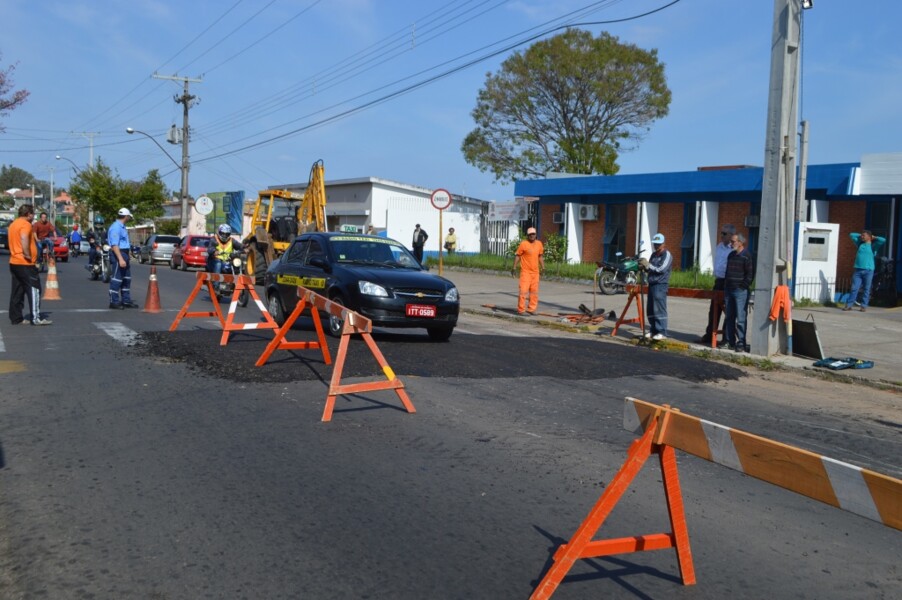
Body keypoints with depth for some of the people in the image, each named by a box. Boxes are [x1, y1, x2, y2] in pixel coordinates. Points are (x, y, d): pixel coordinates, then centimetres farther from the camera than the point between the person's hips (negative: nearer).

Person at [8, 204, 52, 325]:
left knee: (17, 291, 11)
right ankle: (36, 318, -8)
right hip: (25, 263, -9)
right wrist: (27, 254, -23)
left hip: (14, 262, 9)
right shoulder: (26, 224, -12)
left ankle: (16, 318, 12)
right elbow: (24, 238, -29)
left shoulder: (13, 224, 18)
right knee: (34, 289, -6)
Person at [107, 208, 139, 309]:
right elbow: (114, 245, -24)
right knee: (116, 279, -5)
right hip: (118, 255, -10)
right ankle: (114, 302, 0)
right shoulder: (116, 227, -17)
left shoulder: (122, 227, 15)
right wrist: (120, 259, -30)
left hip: (124, 255, 10)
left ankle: (126, 301, 21)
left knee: (126, 279, 14)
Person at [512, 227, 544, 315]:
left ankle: (531, 309, 18)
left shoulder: (539, 244, 9)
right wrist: (514, 267, -12)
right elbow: (517, 255, -6)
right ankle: (521, 310, -4)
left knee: (534, 291, 10)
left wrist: (543, 267, 16)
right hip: (525, 271, -6)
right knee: (523, 290, -9)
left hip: (535, 271, 6)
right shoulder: (523, 244, -8)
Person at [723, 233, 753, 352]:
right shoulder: (731, 255, 16)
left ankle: (741, 343, -4)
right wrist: (726, 287, 13)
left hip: (741, 292, -8)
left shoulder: (747, 256, -8)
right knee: (729, 317, 11)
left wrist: (743, 286, -13)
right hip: (729, 291, 8)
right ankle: (729, 341, 18)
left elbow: (750, 274, -12)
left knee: (741, 318, -6)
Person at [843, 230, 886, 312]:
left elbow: (883, 240, -15)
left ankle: (864, 306, 6)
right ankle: (849, 305, -1)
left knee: (866, 289, 2)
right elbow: (851, 235, 25)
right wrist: (860, 236, 18)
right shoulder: (860, 244, 15)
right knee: (854, 288, 0)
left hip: (868, 270, -3)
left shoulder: (873, 246, 2)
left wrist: (874, 237, 0)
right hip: (858, 270, 3)